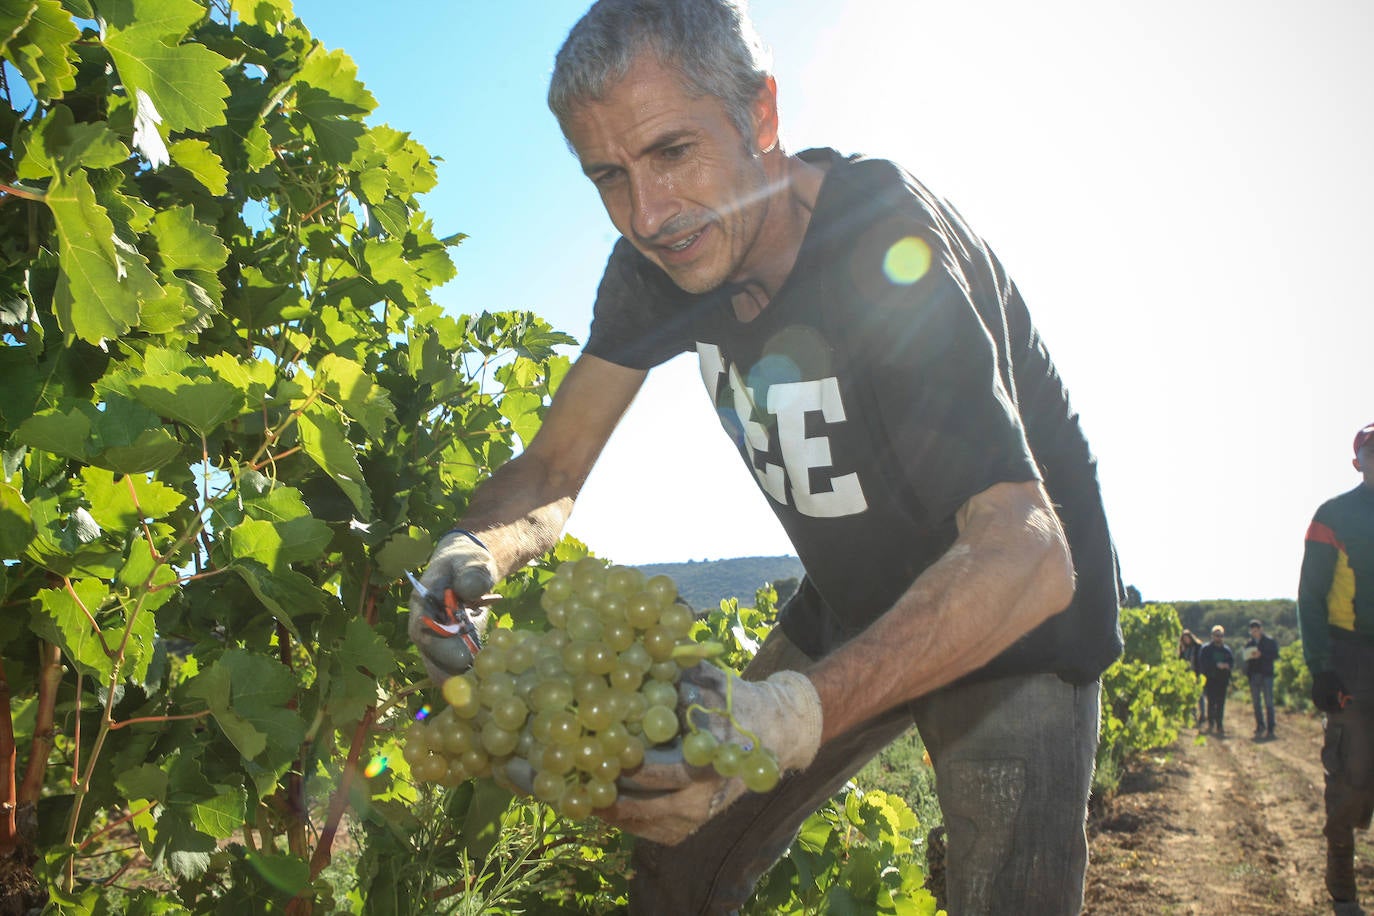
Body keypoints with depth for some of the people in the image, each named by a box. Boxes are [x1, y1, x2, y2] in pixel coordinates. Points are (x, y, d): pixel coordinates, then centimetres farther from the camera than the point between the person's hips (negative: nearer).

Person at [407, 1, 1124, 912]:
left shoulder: (884, 244, -31)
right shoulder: (660, 260, -10)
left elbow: (1028, 557, -39)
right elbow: (551, 473, -8)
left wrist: (795, 712, -53)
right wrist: (476, 553, -31)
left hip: (1018, 616, -5)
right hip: (853, 613, 5)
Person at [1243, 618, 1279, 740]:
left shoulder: (1270, 641, 1)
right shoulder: (1248, 643, 12)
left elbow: (1275, 656, -5)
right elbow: (1245, 657, 12)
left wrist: (1261, 654, -17)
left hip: (1266, 675, -4)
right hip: (1253, 675, 4)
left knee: (1268, 703, -3)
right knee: (1256, 703, 7)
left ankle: (1270, 729, 0)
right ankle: (1260, 727, 16)